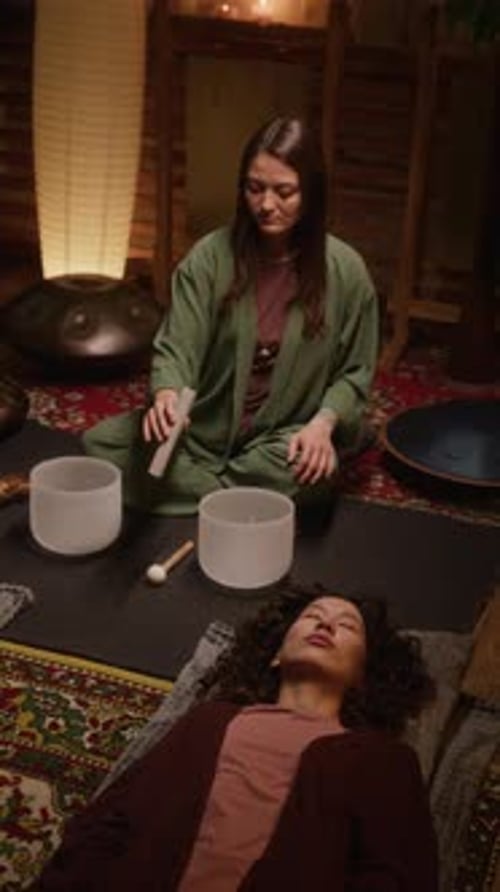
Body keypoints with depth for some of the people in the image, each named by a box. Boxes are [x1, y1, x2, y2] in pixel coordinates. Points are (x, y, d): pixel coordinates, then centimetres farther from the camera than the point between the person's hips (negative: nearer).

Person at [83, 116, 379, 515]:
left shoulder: (345, 270, -7)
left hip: (282, 439, -1)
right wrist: (166, 396, -35)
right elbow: (177, 347, -12)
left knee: (307, 474, -36)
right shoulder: (210, 256, -7)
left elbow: (354, 372, 1)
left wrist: (323, 423, -20)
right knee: (99, 444, -17)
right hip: (203, 427, 2)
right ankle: (237, 499, -15)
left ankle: (190, 492, -14)